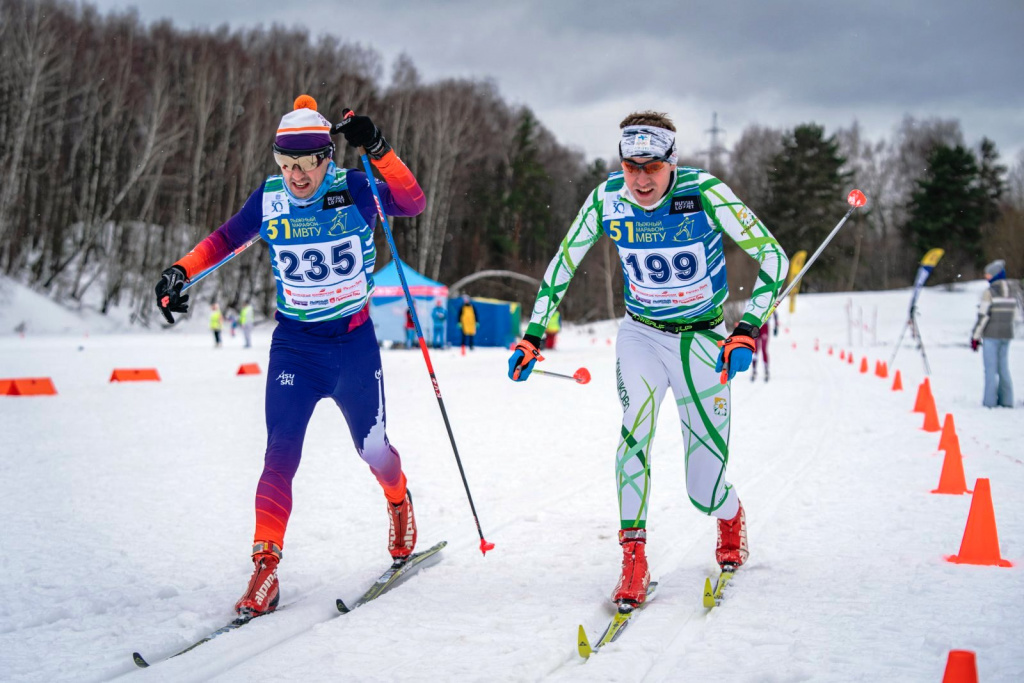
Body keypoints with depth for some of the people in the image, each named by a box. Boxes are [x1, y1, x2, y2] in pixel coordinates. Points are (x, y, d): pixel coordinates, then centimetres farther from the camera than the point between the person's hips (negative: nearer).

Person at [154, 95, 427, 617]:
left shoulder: (355, 190, -11)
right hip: (293, 344, 1)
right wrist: (180, 272, -3)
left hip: (353, 342, -1)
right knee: (280, 455, -9)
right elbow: (226, 238, 10)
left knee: (372, 447, 7)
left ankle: (399, 502, 41)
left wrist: (378, 152, -37)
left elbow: (413, 204, -25)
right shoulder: (269, 200, -4)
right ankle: (265, 566, -5)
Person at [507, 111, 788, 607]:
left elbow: (774, 258, -16)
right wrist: (532, 338, -3)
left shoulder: (705, 194, -21)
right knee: (638, 415, -31)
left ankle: (731, 518, 37)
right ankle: (634, 558, -21)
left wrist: (746, 332, -25)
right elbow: (563, 264, 1)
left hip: (702, 339, -2)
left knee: (705, 493, -1)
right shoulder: (607, 199, -13)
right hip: (640, 334, 2)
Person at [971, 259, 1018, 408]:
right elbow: (1012, 313, 11)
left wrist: (975, 336, -8)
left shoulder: (989, 292, -12)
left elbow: (983, 316, -14)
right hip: (1007, 334, 6)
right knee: (1003, 368, 12)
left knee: (991, 368, -2)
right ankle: (1006, 400, 12)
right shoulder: (1011, 291, 8)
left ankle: (990, 401, -2)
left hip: (991, 334, -6)